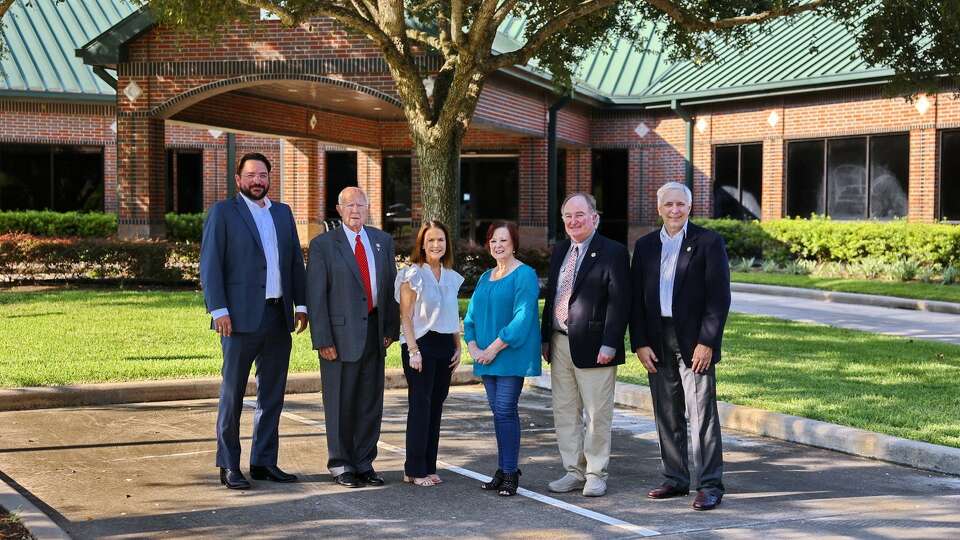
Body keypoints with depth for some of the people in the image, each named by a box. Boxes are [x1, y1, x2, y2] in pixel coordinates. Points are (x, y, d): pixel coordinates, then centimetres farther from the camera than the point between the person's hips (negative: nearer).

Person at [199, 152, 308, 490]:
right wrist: (218, 310, -14)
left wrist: (301, 303, 8)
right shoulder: (223, 212, -1)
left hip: (278, 318, 6)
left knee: (272, 394, 10)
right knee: (232, 394, 0)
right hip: (241, 318, -6)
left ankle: (264, 462, 18)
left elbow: (296, 260, 16)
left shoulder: (283, 213, 16)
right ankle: (229, 466, 7)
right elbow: (210, 265, -6)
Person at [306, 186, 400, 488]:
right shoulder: (323, 245, -3)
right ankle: (341, 466, 15)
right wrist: (323, 339, -12)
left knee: (371, 402, 9)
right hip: (341, 335, -4)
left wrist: (391, 328, 4)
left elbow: (391, 285, 12)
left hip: (374, 333, 4)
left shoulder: (382, 241, 11)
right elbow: (316, 296, -6)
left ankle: (364, 463, 19)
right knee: (340, 403, 3)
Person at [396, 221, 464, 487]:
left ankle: (429, 467, 13)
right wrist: (413, 350, -14)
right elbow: (406, 316, -8)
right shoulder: (413, 274, -5)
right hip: (420, 344, -6)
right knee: (420, 404, -6)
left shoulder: (452, 277, 12)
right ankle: (415, 470, 0)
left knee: (436, 405, 7)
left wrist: (458, 348, 11)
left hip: (444, 345, 6)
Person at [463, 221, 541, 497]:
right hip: (487, 357, 7)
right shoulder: (485, 278, 16)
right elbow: (471, 315, 17)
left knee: (505, 411, -10)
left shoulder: (524, 275, -7)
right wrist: (473, 347, 0)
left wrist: (494, 348, -17)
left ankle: (510, 472, -3)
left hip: (512, 356, -7)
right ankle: (503, 470, 16)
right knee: (498, 412, 9)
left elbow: (522, 318, -16)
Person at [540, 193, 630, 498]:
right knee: (565, 413, 11)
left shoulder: (613, 253, -8)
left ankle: (595, 475, 11)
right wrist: (546, 338, 12)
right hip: (560, 344, 7)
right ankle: (574, 472, 21)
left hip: (593, 347, -7)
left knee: (597, 415, 1)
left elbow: (619, 302, -13)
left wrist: (609, 345, -18)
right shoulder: (560, 251, 14)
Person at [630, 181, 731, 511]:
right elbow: (636, 299, 11)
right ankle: (675, 480, 19)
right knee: (667, 416, 10)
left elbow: (719, 297, -7)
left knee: (702, 414, -5)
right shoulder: (645, 246, 11)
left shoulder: (708, 242, -2)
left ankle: (710, 486, -1)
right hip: (657, 344, 5)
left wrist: (707, 342, -13)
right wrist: (640, 344, 2)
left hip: (695, 342, -5)